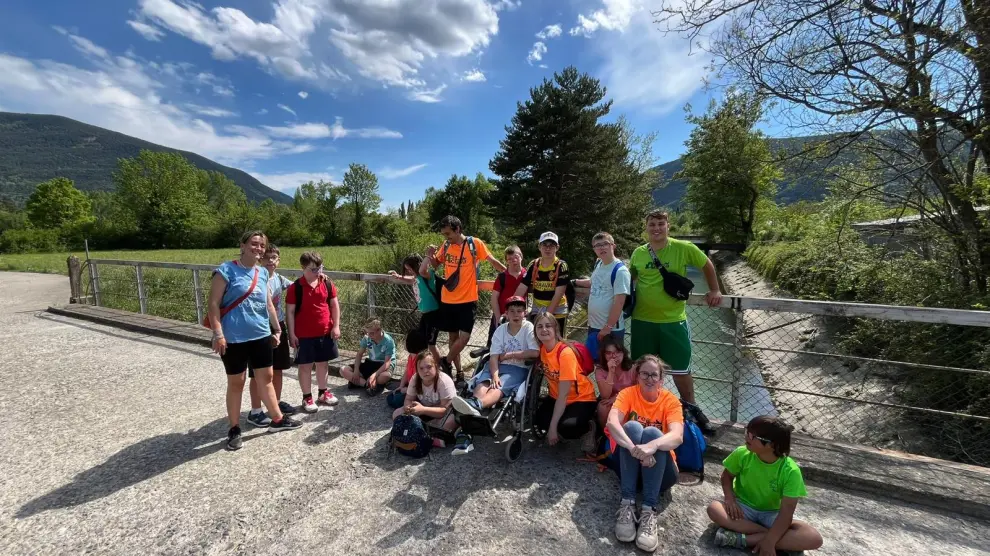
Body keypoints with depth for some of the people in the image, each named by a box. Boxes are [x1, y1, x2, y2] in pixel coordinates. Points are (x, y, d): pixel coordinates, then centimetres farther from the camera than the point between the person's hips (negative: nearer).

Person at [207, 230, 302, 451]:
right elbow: (213, 304, -13)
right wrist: (218, 334, -19)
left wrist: (277, 329, 18)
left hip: (261, 335, 6)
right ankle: (234, 429, 24)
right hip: (234, 338, -5)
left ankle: (277, 419, 28)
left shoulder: (262, 273, 8)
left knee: (266, 378, 15)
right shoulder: (226, 270, -10)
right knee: (236, 383, 8)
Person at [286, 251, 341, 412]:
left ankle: (323, 392, 32)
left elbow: (334, 304, 5)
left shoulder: (327, 283, -1)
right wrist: (292, 334, -8)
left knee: (323, 363, 16)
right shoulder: (296, 287, -10)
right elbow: (291, 312, -7)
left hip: (325, 332, 3)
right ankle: (307, 397, 22)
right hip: (304, 335, -3)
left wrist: (336, 326, 0)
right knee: (306, 366, 8)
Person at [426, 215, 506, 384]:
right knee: (454, 336, 12)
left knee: (464, 337, -8)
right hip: (447, 300, 4)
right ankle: (458, 372, 25)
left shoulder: (475, 244, -8)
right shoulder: (446, 246, 4)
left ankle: (446, 361, 17)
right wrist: (430, 256, -6)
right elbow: (435, 265, 16)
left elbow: (493, 261, -1)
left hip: (468, 300, -4)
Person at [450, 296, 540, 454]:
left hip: (519, 369, -3)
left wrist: (508, 355, -9)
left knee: (498, 389, -32)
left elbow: (535, 353, -16)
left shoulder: (529, 328, -1)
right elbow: (494, 357, -2)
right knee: (481, 387, -26)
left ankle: (475, 405, -65)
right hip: (498, 367, 4)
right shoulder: (500, 330, 8)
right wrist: (495, 375, -22)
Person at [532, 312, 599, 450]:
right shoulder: (541, 349, -8)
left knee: (566, 428, -31)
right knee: (535, 418, -18)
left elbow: (563, 395, -27)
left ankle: (587, 427, 3)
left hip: (582, 399, -6)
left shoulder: (565, 353, -27)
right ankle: (560, 431, 13)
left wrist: (553, 426, -27)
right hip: (556, 398, 6)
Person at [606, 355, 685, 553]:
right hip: (629, 466, 0)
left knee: (652, 432, -29)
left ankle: (649, 510, -33)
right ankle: (627, 503, -29)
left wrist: (652, 446, -45)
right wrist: (634, 448, -44)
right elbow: (612, 422, -26)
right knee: (632, 427, -28)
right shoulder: (628, 394, -6)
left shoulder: (670, 401, -6)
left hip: (660, 470, 0)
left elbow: (677, 436, -25)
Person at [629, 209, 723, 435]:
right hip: (643, 320, 2)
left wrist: (714, 291, 4)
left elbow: (707, 265, 8)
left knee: (680, 369, 10)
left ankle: (691, 408, 34)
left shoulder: (684, 248, -8)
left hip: (673, 320, -2)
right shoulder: (638, 253, 0)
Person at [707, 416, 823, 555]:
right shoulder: (742, 454, -16)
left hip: (771, 514, 0)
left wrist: (769, 541, -33)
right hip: (744, 508, 1)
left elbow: (786, 511, -23)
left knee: (814, 538, -28)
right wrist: (730, 499, -17)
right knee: (714, 508, -30)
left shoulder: (790, 471, -21)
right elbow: (727, 476, 2)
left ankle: (744, 539, -28)